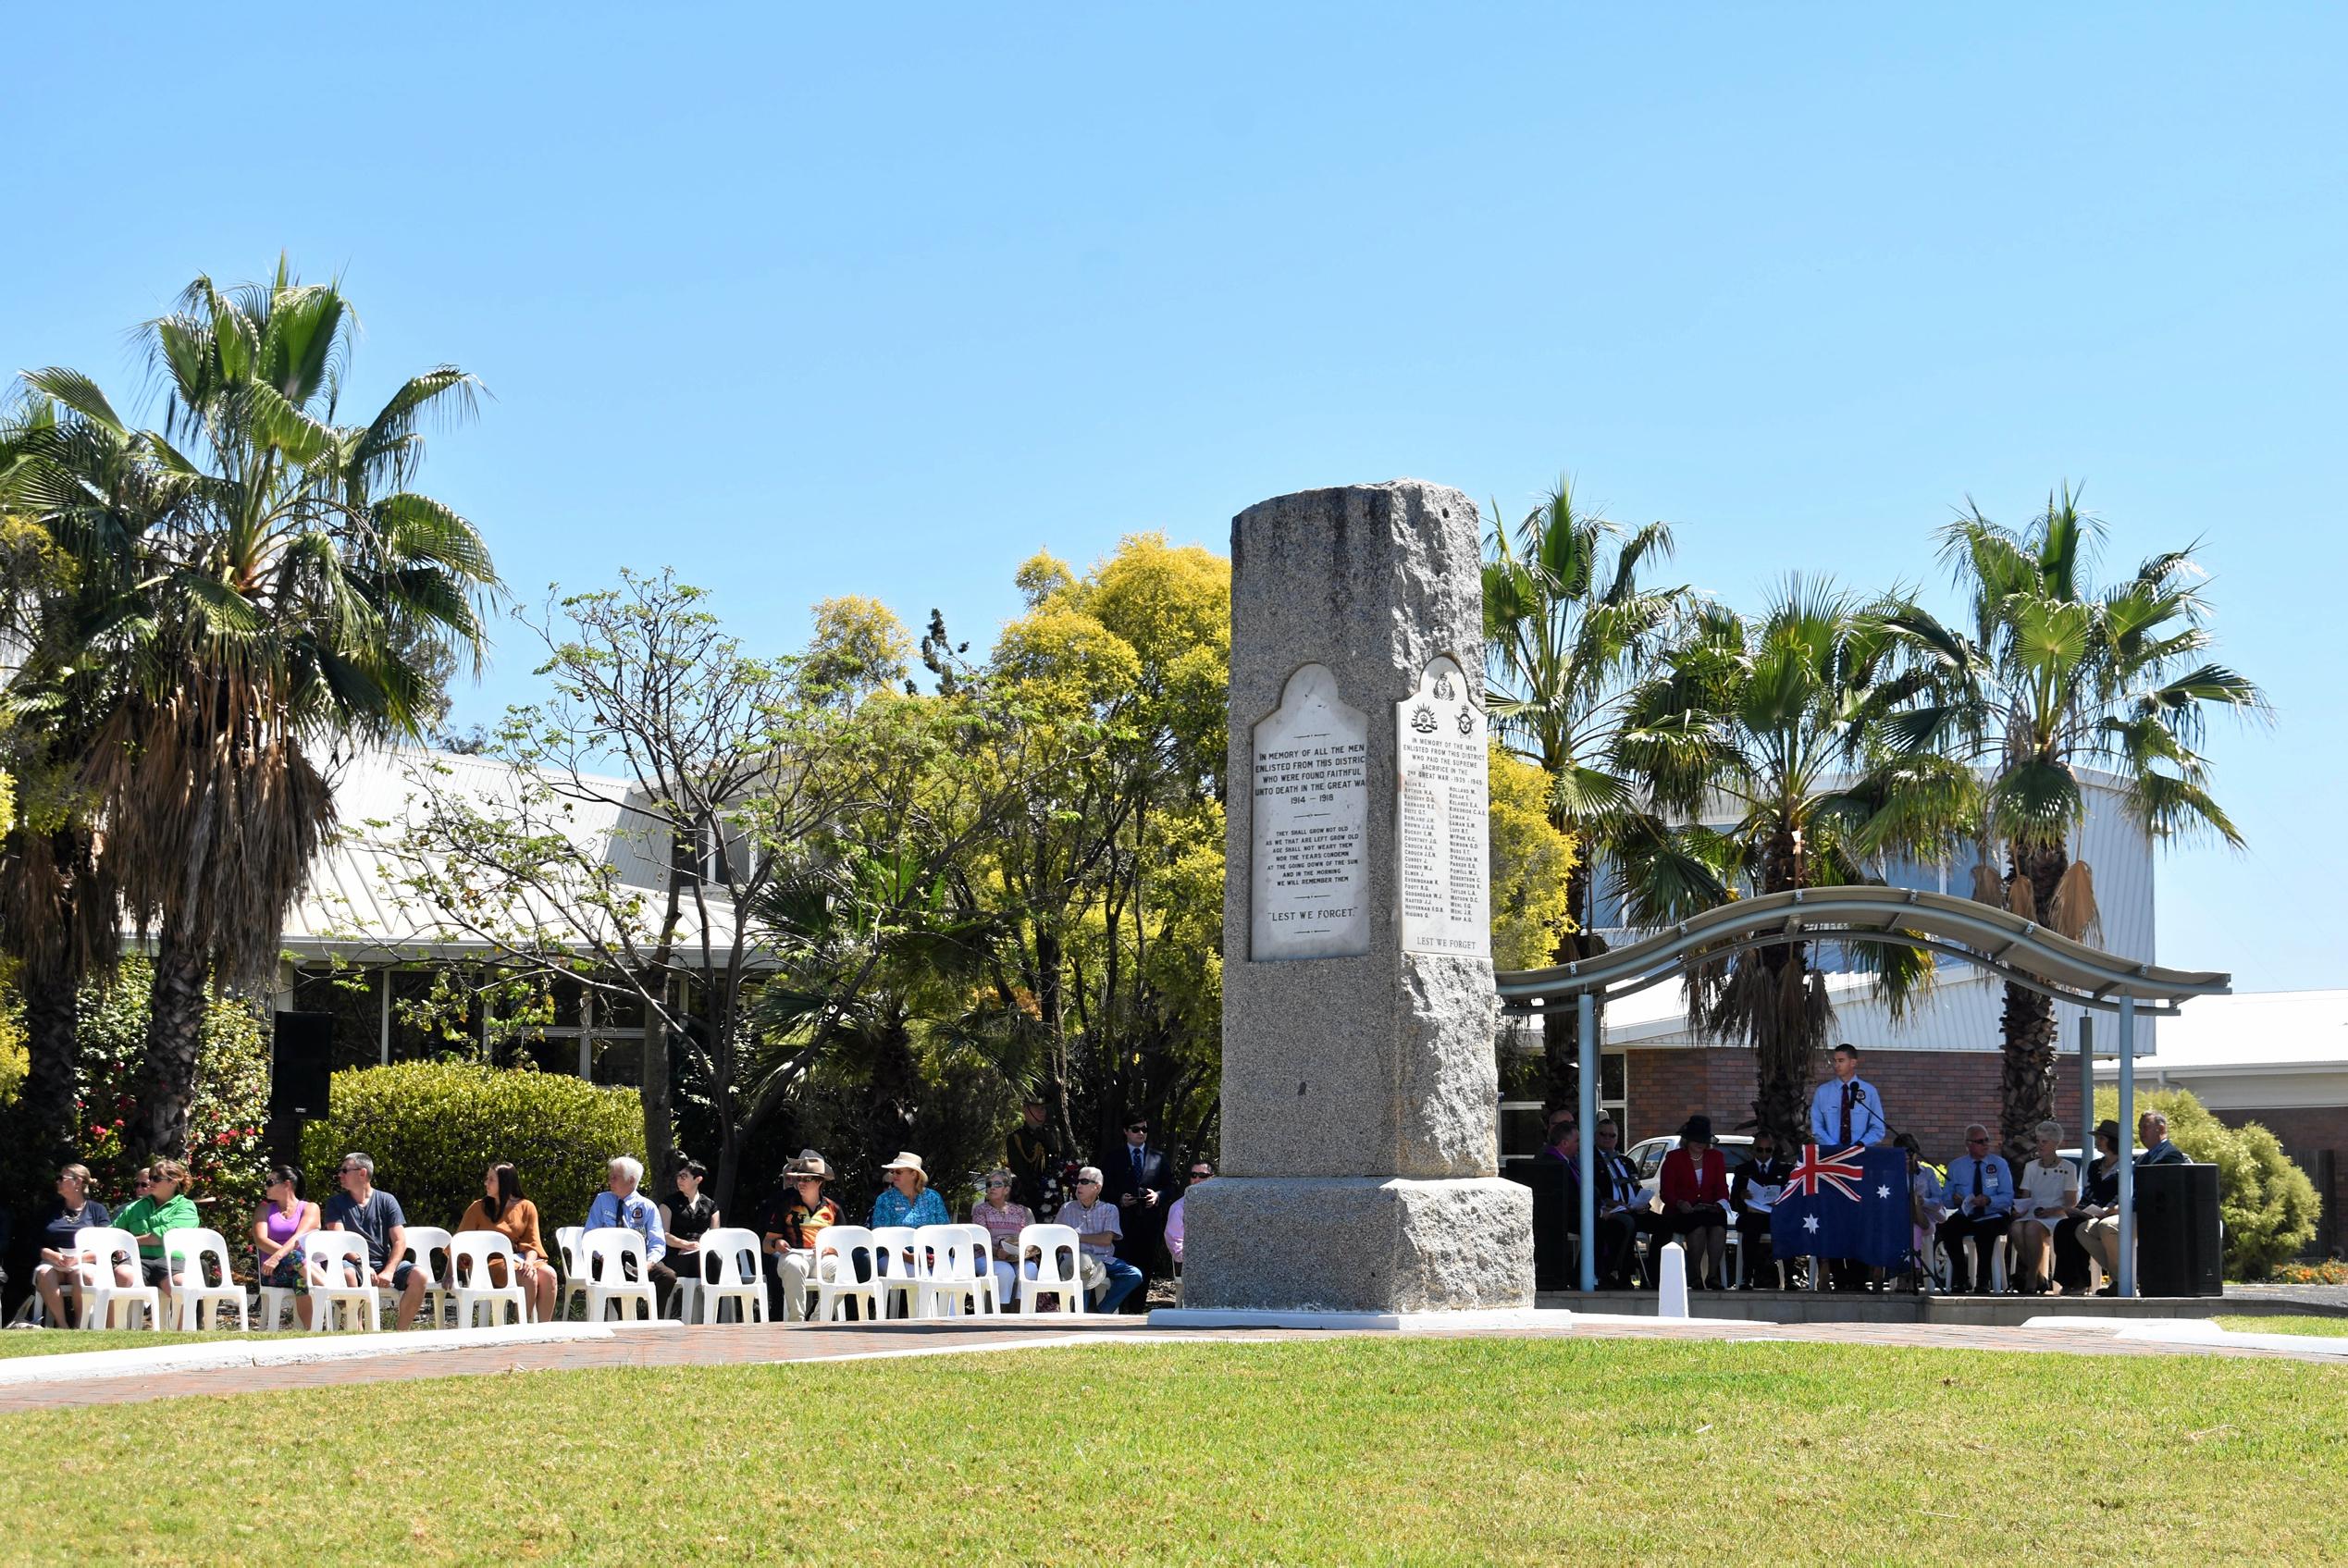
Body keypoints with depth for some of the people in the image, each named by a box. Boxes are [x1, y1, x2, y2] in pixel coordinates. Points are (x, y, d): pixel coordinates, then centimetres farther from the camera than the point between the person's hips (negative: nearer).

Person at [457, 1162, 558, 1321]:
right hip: (493, 1261, -3)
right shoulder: (478, 1208, 6)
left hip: (519, 1257, 3)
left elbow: (533, 1243, 5)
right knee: (529, 1277, -32)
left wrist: (529, 1261, -17)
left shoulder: (526, 1207, 10)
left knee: (548, 1274, -29)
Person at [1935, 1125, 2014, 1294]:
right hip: (1965, 1217, 2)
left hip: (1994, 1217, -2)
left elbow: (2008, 1197, -6)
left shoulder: (1999, 1164, 3)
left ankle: (1983, 1281, -20)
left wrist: (1988, 1200, -25)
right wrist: (1954, 1200, -18)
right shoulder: (1955, 1166, 9)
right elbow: (1945, 1199, 6)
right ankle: (1961, 1278, -14)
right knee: (1948, 1228, -29)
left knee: (1985, 1230, -36)